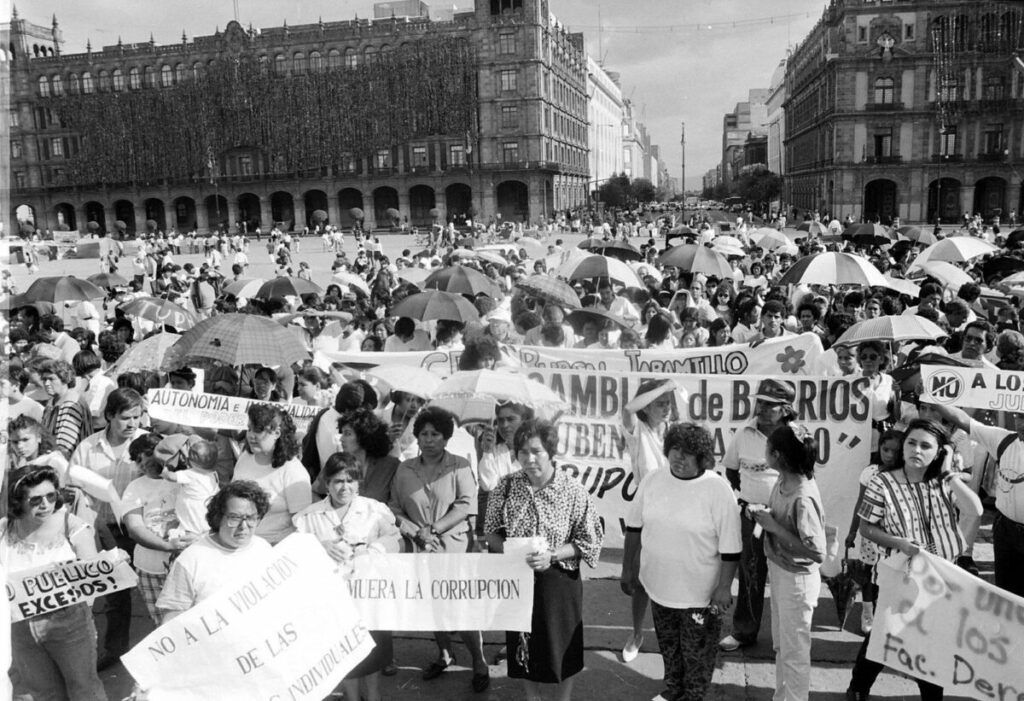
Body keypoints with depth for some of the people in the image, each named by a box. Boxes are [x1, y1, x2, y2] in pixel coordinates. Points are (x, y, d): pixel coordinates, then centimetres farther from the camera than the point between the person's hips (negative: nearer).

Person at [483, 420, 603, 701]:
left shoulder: (574, 492, -14)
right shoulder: (506, 486, -6)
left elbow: (589, 542, -9)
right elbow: (491, 531, 5)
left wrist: (552, 555, -22)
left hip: (558, 581, -2)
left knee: (561, 646, 13)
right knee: (523, 644, 17)